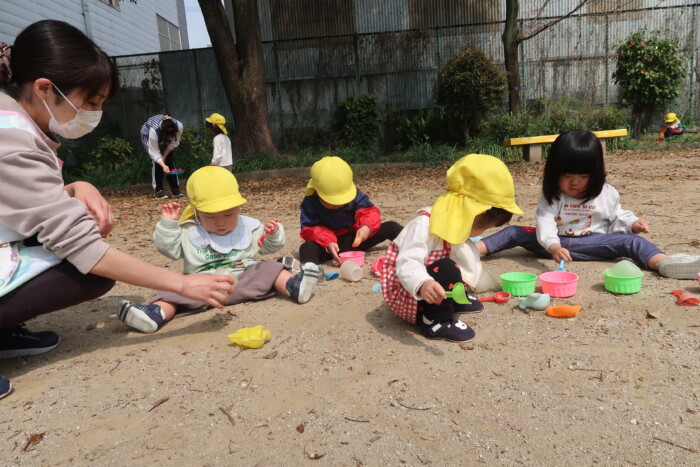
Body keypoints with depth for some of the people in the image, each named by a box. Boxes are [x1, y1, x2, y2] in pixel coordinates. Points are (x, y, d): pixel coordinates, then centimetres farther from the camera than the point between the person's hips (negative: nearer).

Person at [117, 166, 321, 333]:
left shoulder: (250, 227, 10)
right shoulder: (188, 232, 9)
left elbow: (268, 247, 16)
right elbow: (169, 248, 8)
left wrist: (273, 234, -5)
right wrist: (168, 224, -3)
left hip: (244, 276, 1)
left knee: (269, 269, -19)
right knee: (178, 289, -26)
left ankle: (293, 287, -44)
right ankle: (157, 313, -52)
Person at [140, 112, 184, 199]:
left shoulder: (179, 126, -37)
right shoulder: (154, 131, -44)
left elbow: (174, 143, -18)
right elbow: (154, 153, -37)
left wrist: (164, 156, -20)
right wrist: (163, 165, -50)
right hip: (147, 135, -3)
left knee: (170, 160, -8)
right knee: (157, 162, -16)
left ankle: (175, 189, -3)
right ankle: (159, 190, -12)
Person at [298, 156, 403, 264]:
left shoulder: (353, 194, -5)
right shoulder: (310, 203, -12)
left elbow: (370, 211, -8)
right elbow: (309, 229, -17)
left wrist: (367, 226, -32)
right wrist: (328, 243, -35)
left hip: (355, 240, 3)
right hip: (329, 244, -3)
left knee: (390, 227, -7)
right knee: (307, 247, -34)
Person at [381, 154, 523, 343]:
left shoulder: (456, 224, 1)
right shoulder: (424, 225, -29)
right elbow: (406, 264, -40)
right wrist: (422, 284, -56)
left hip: (430, 290, 9)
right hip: (405, 293, -9)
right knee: (447, 269, -33)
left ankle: (455, 300, 15)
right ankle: (435, 321, -18)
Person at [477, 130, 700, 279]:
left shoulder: (606, 194, 3)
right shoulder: (551, 197, -5)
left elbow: (617, 216, 15)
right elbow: (544, 220, -20)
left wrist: (632, 224, -7)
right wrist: (552, 245, -37)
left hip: (593, 243, 1)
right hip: (557, 243, 0)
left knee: (629, 241, -23)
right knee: (515, 233, -15)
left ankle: (665, 264, -47)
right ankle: (473, 249, -29)